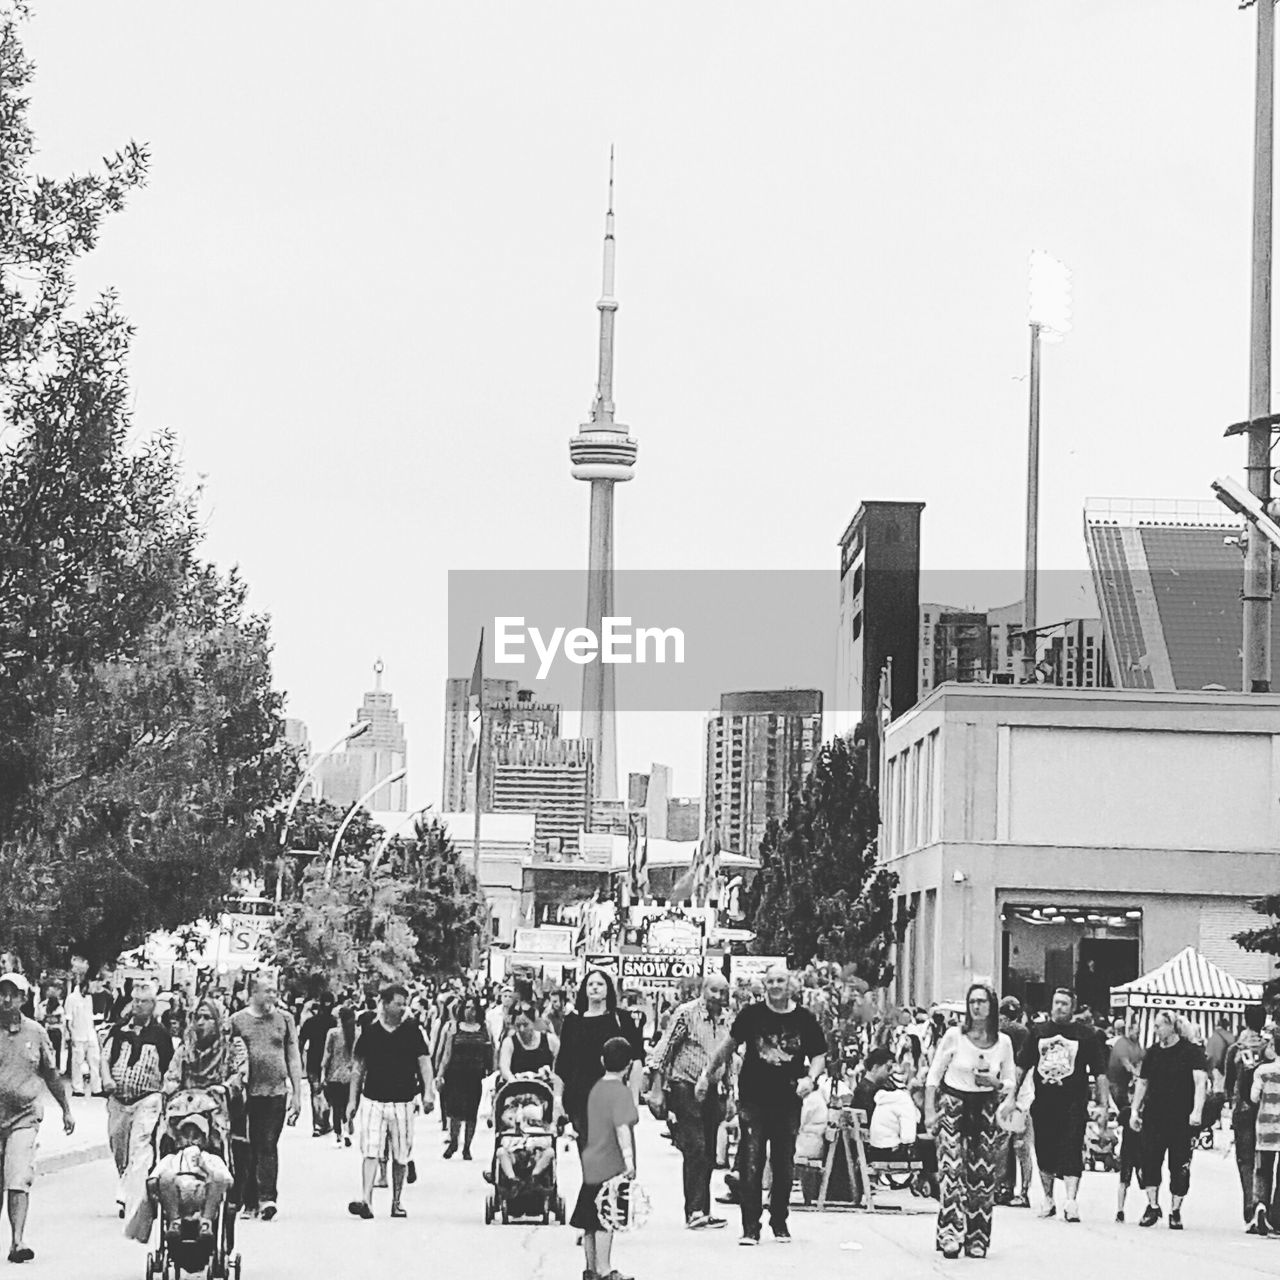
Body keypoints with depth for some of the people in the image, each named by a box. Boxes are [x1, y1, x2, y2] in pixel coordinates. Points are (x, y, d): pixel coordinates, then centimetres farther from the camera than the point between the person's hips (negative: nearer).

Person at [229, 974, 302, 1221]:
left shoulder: (284, 1019, 9)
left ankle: (267, 1198, -12)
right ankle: (249, 1201, 9)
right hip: (246, 1094, 0)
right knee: (246, 1148, 2)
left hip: (276, 1093, 0)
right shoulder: (237, 1021, 5)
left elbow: (294, 1059, 11)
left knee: (268, 1146, -7)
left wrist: (297, 1094, 6)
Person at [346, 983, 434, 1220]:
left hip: (403, 1101, 1)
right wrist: (353, 1100, 6)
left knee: (401, 1156, 7)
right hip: (373, 1100, -1)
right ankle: (366, 1201, -18)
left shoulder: (412, 1030, 2)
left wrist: (428, 1091, -9)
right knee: (370, 1151, -11)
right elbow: (358, 1067, 8)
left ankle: (396, 1202, 20)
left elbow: (424, 1062, 3)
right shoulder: (370, 1032, 2)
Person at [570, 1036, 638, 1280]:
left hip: (590, 1163, 8)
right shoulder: (621, 1092, -14)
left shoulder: (596, 1088, 10)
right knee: (606, 1222, -5)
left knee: (590, 1221, 13)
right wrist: (628, 1159, -27)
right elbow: (622, 1127, -25)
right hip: (610, 1166, -8)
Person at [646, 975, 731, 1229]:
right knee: (695, 1149, -14)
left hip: (711, 1092, 6)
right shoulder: (686, 1014, -7)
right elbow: (663, 1050, -8)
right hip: (685, 1088, -6)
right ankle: (695, 1211, -16)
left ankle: (702, 1211, 13)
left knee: (708, 1154, 7)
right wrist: (656, 1089, -13)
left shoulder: (725, 1022, 11)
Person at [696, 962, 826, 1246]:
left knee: (784, 1166, 8)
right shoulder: (752, 1015, 1)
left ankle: (780, 1222, 23)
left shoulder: (805, 1020, 1)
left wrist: (810, 1078, -12)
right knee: (751, 1165, -6)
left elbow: (819, 1057, 7)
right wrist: (707, 1074, 13)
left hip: (788, 1103, 1)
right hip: (753, 1102, -1)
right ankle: (750, 1227, -5)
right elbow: (729, 1045, 12)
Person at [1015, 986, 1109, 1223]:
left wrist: (1104, 1105, -4)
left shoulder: (1086, 1035, 2)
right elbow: (1022, 1067, 14)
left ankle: (1071, 1202, -16)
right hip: (1043, 1104, 3)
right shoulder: (1037, 1031, 9)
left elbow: (1100, 1073, 2)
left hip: (1074, 1105, -3)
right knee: (1044, 1154, 9)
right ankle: (1048, 1200, 23)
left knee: (1072, 1153, -12)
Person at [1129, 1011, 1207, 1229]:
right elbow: (1142, 1082, 18)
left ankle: (1176, 1211, 10)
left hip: (1182, 1120, -3)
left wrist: (1197, 1111, -24)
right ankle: (1153, 1206, 0)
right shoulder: (1153, 1052, 11)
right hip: (1154, 1117, 3)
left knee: (1180, 1166, 1)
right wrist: (1134, 1111, 11)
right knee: (1149, 1160, -8)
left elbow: (1200, 1081, -12)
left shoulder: (1192, 1051, -4)